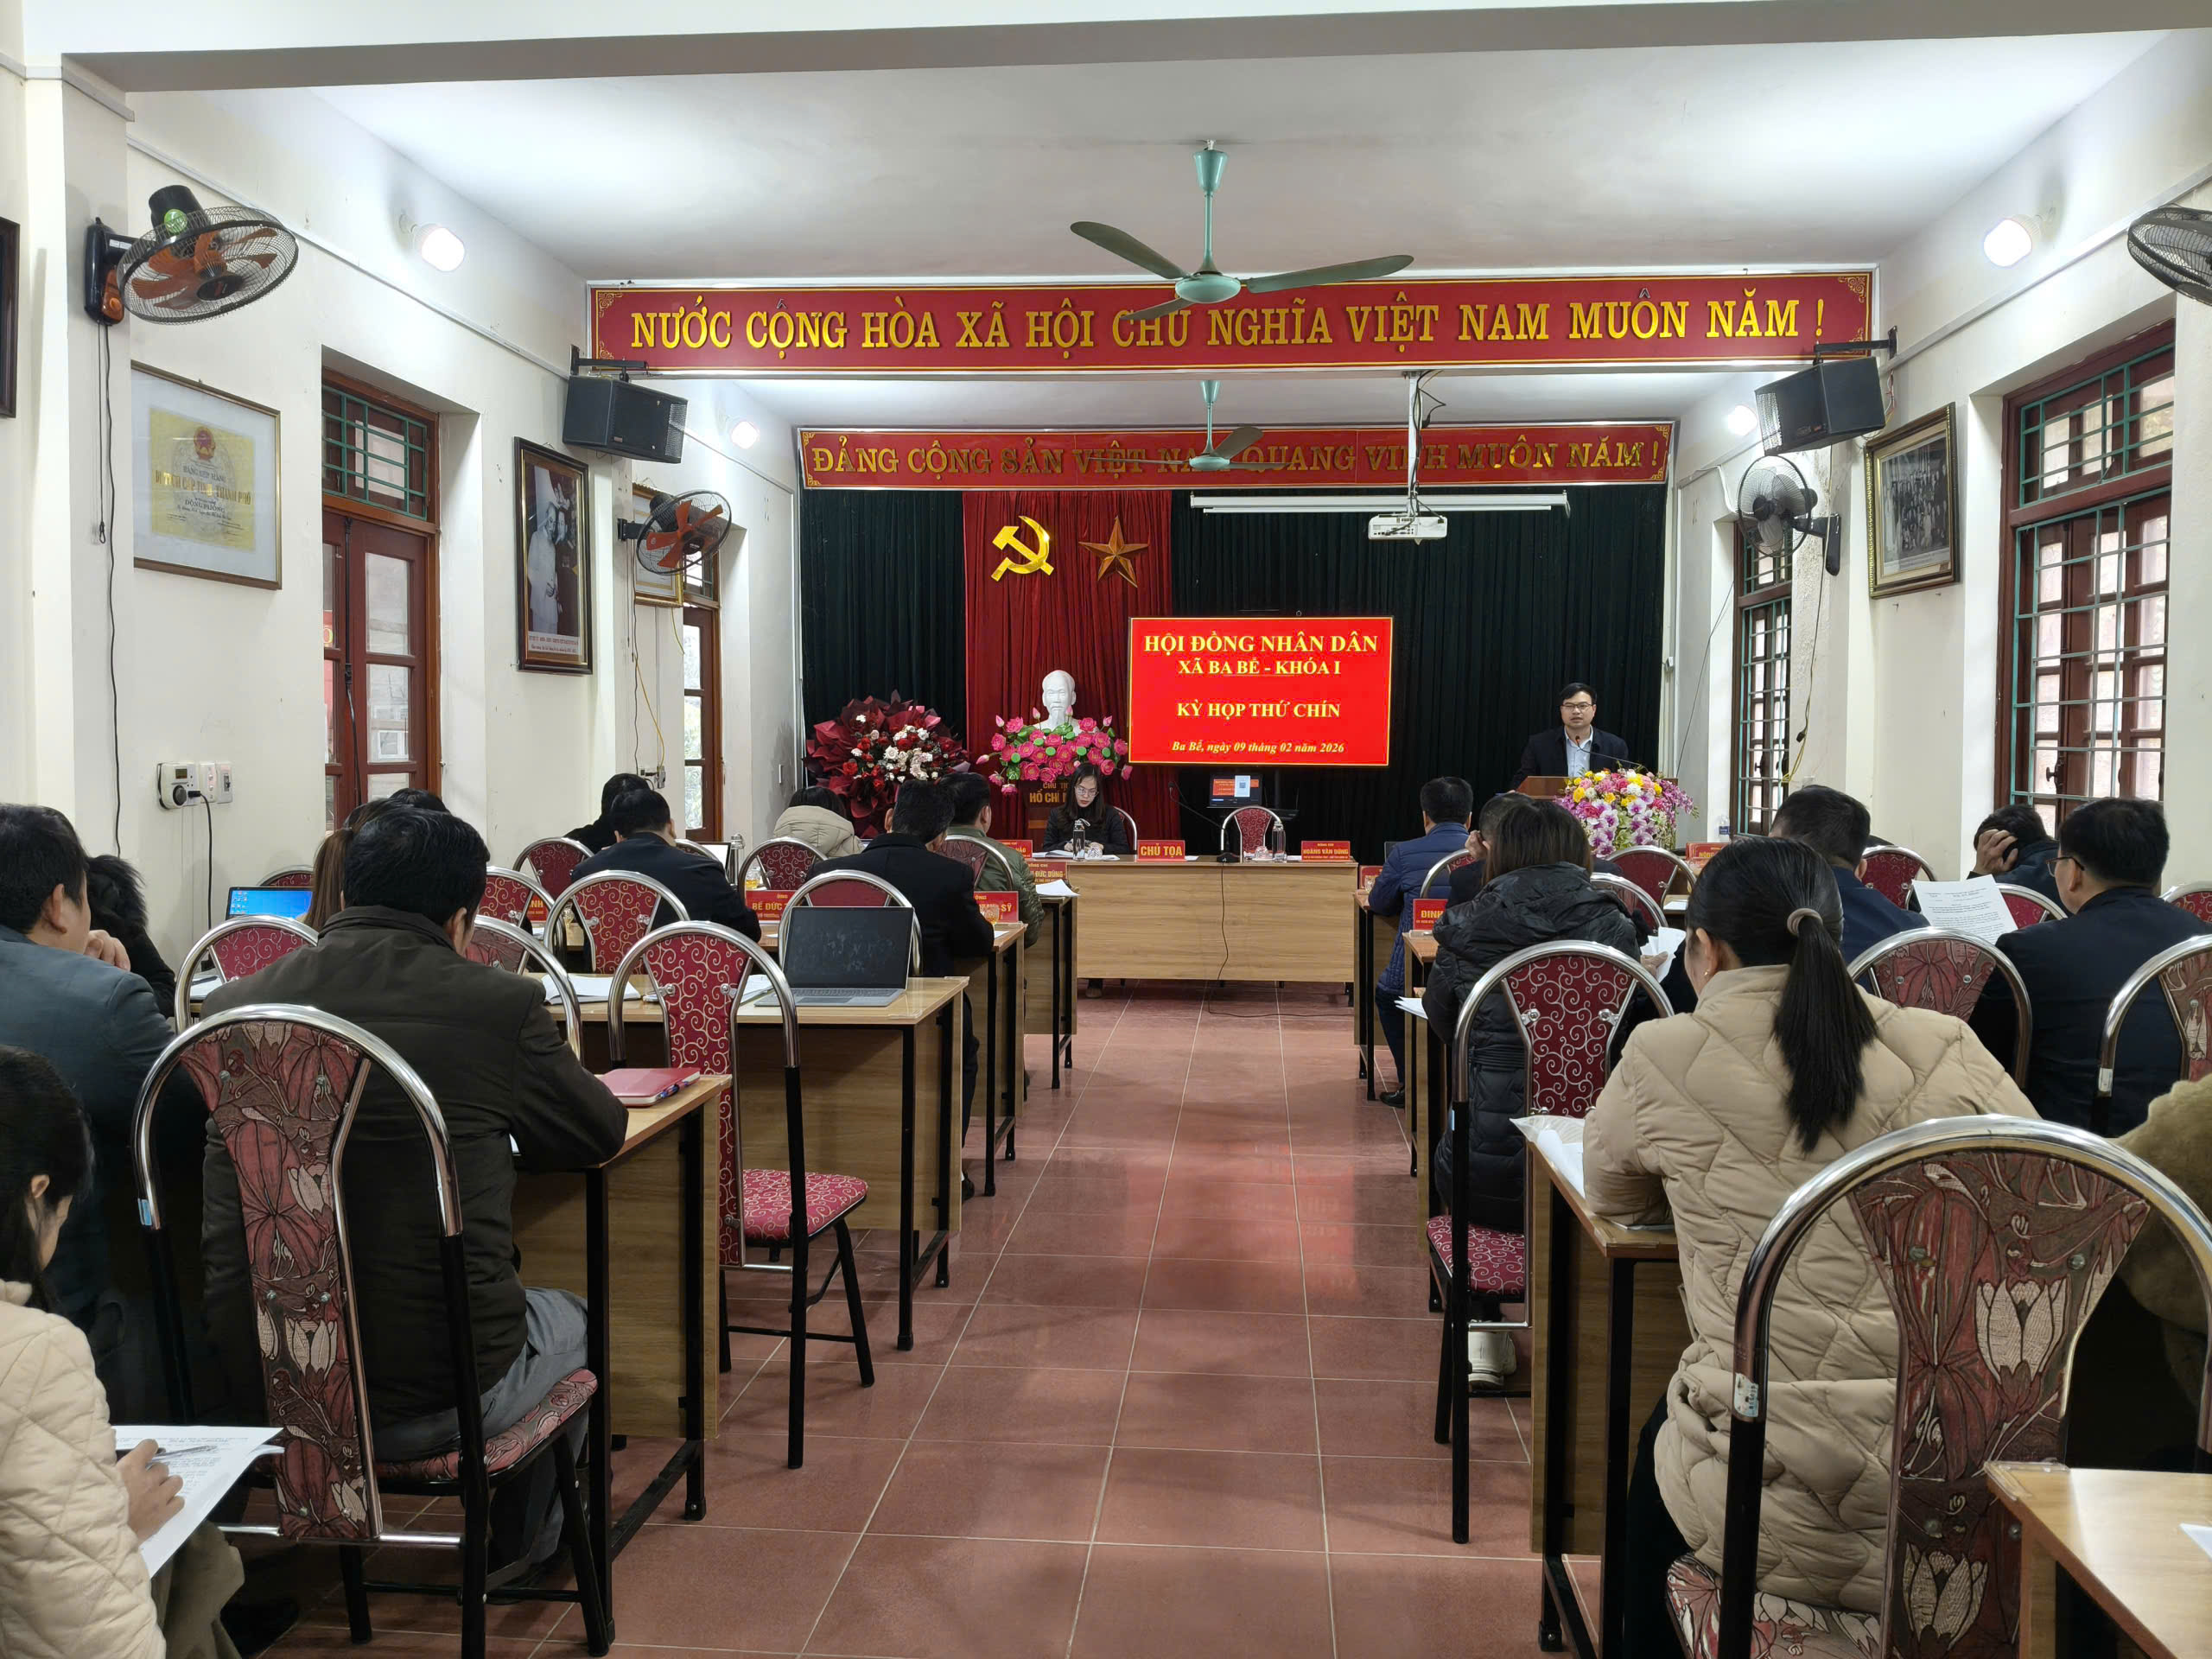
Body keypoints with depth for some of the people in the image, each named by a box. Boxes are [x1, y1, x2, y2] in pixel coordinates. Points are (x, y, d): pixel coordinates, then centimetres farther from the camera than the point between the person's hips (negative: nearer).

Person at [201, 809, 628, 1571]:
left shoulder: (235, 1003, -1)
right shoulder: (499, 1003, -13)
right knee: (569, 1321, 30)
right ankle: (526, 1544, 51)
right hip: (434, 1393, -4)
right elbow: (602, 1132, 4)